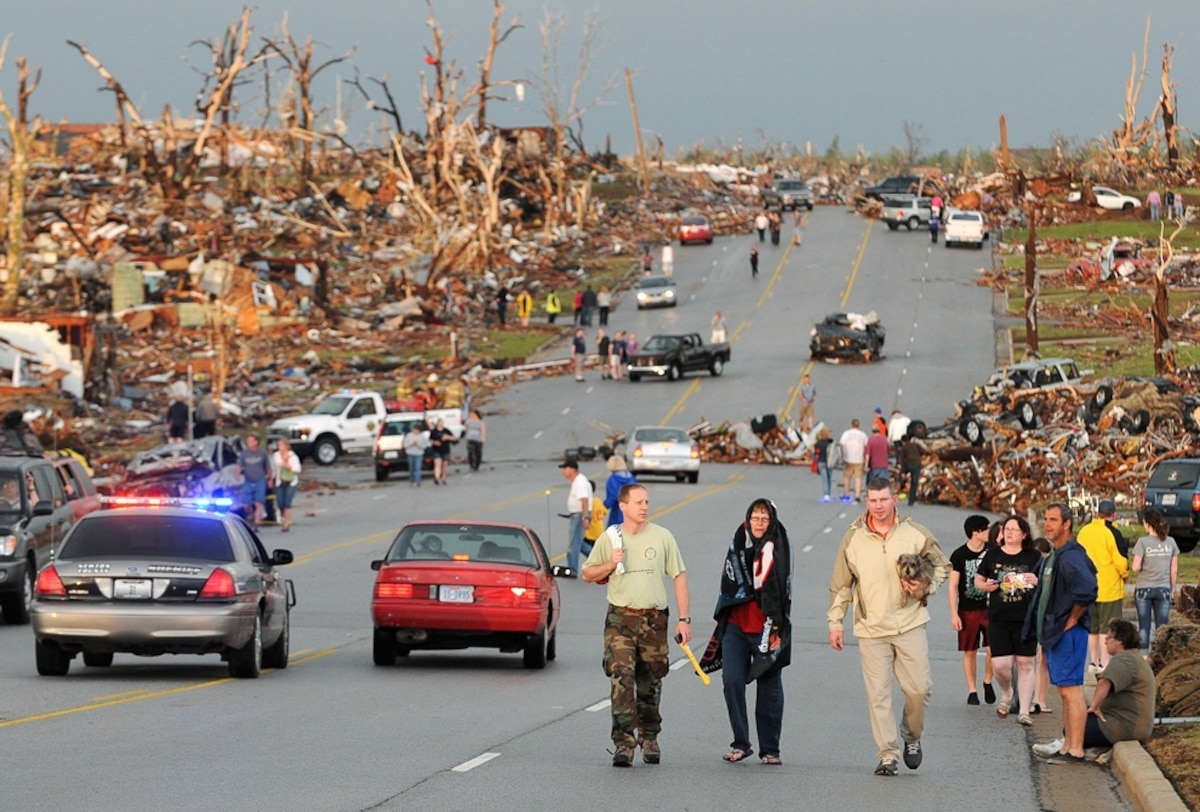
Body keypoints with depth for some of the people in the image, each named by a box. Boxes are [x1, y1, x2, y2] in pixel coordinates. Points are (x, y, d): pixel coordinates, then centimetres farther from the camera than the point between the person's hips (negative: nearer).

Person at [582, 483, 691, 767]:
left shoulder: (662, 537, 4)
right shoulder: (609, 539, 3)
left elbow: (679, 578, 6)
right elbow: (588, 574, 12)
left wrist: (684, 619, 0)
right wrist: (610, 565, -8)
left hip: (654, 618, 1)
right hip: (620, 618, -1)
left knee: (650, 682, 9)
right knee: (621, 679, -14)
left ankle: (649, 738, 26)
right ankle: (624, 742, -15)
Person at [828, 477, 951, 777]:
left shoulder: (916, 534, 2)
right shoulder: (853, 538, 3)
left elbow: (942, 566, 13)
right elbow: (841, 585, 10)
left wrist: (926, 587, -6)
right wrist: (835, 621, 5)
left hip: (910, 625, 0)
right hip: (871, 629, 0)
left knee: (919, 687, -2)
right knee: (878, 695, -2)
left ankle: (911, 737, 24)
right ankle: (888, 754, 3)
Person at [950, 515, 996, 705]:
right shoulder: (959, 555, -3)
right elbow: (953, 586, -2)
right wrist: (954, 614, -7)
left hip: (989, 609, 2)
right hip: (968, 611, -2)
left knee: (992, 648, -9)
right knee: (970, 652, 3)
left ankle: (988, 682, 13)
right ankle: (972, 691, 11)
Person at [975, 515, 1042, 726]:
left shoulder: (1033, 557, 3)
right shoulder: (993, 555, 7)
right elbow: (978, 580, 16)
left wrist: (1037, 582, -14)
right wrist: (985, 586, -6)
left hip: (1026, 619, -1)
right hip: (999, 619, 1)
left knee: (1025, 663, 0)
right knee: (1000, 665, -4)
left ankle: (1024, 710, 6)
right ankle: (1007, 694, 29)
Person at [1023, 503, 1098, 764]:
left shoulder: (1070, 557, -17)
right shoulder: (1052, 557, 16)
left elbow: (1087, 591, -31)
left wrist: (1072, 620, -18)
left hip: (1068, 633, -11)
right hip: (1054, 633, 11)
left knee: (1071, 689, -10)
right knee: (1064, 691, 14)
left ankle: (1076, 751, -10)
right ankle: (1068, 746, 19)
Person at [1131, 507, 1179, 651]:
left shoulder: (1143, 542, -12)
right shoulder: (1170, 542, -2)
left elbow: (1136, 567, -15)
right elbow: (1174, 570, 2)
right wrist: (1172, 589, 13)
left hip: (1144, 589, -2)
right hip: (1163, 589, 2)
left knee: (1144, 627, 8)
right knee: (1162, 627, 7)